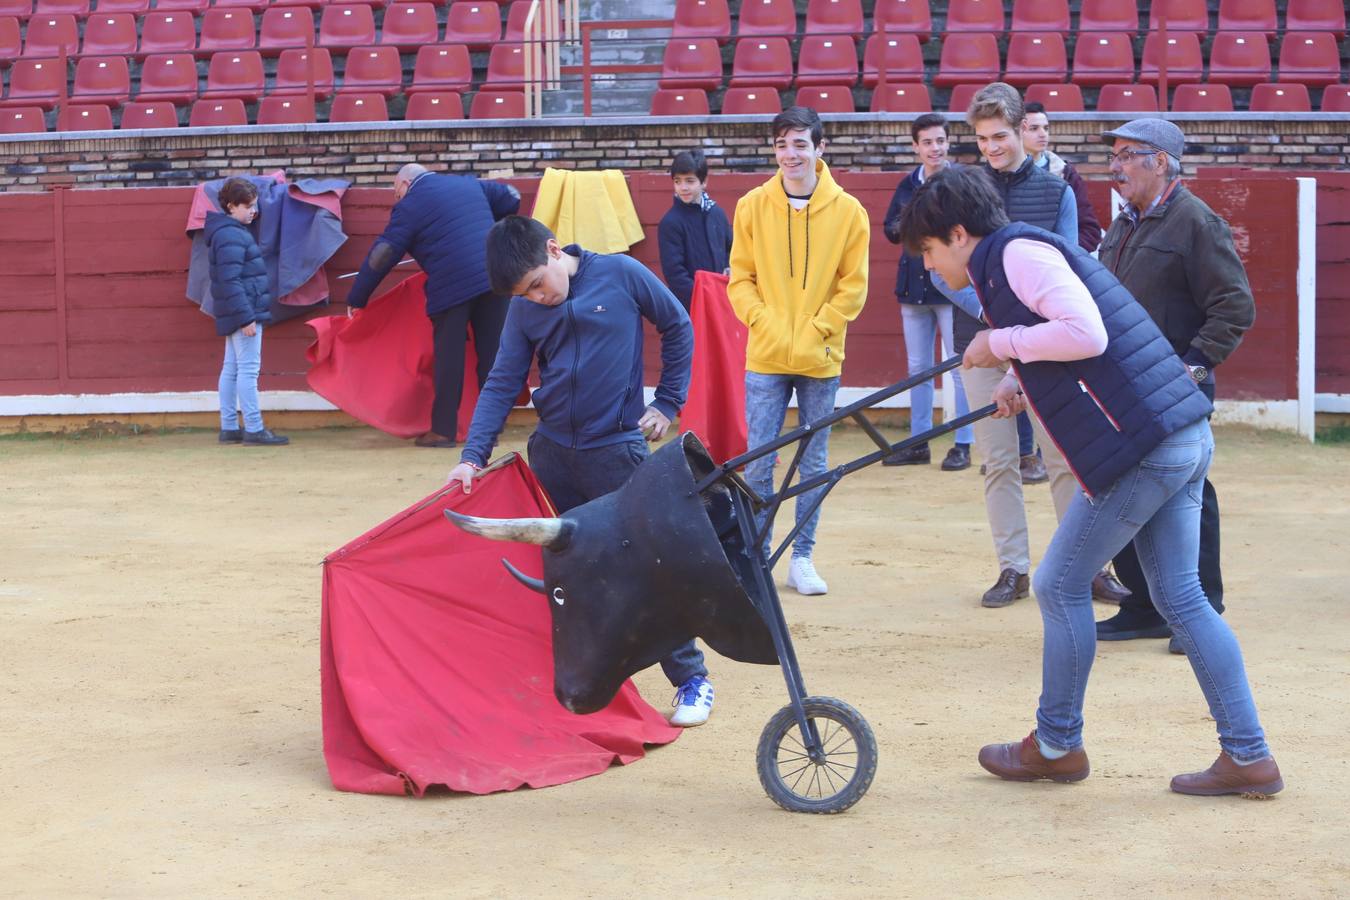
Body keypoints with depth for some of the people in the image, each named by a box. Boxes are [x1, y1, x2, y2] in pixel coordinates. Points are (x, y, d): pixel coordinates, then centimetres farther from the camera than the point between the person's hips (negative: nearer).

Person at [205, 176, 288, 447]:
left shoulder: (234, 231, 16)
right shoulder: (230, 236, -16)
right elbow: (231, 282, -21)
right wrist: (246, 317, -22)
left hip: (236, 314, 10)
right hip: (244, 311, -10)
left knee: (232, 369, 11)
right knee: (248, 369, -9)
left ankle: (229, 428, 15)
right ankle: (254, 430, -9)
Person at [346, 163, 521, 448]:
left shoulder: (410, 205, 4)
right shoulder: (467, 184, 19)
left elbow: (381, 256, 3)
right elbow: (510, 197, 29)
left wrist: (356, 300, 9)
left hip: (453, 285, -5)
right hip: (494, 277, 5)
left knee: (449, 356, 2)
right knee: (491, 354, 7)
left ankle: (443, 430, 4)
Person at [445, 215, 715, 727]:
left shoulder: (621, 276, -8)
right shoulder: (524, 310, 1)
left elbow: (678, 329, 4)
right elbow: (502, 384, 2)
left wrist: (667, 403, 2)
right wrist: (472, 455, -8)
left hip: (616, 449, -4)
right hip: (551, 450, 4)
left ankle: (691, 680, 6)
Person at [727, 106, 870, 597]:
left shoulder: (847, 211, -2)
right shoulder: (753, 206, 0)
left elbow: (853, 285, 0)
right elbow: (740, 278, 4)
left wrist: (818, 329, -10)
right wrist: (764, 322, -10)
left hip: (821, 359, 0)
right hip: (765, 357, 0)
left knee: (814, 464, 8)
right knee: (759, 463, -1)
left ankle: (802, 559, 18)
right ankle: (757, 556, 11)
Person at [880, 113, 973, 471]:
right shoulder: (908, 185, 10)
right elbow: (890, 229, 12)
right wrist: (905, 226, -9)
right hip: (914, 286, 5)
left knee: (960, 367, -2)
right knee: (917, 368, 11)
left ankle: (962, 445, 4)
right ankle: (919, 443, 19)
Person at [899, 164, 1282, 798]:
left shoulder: (1017, 252, -9)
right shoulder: (1015, 257, 22)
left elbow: (1087, 334, -23)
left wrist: (1001, 343, -11)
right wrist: (1020, 380, 22)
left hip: (1141, 447, -10)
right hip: (1184, 441, 10)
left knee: (1062, 588, 4)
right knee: (1181, 599, 11)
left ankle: (1056, 746, 17)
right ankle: (1248, 758, 11)